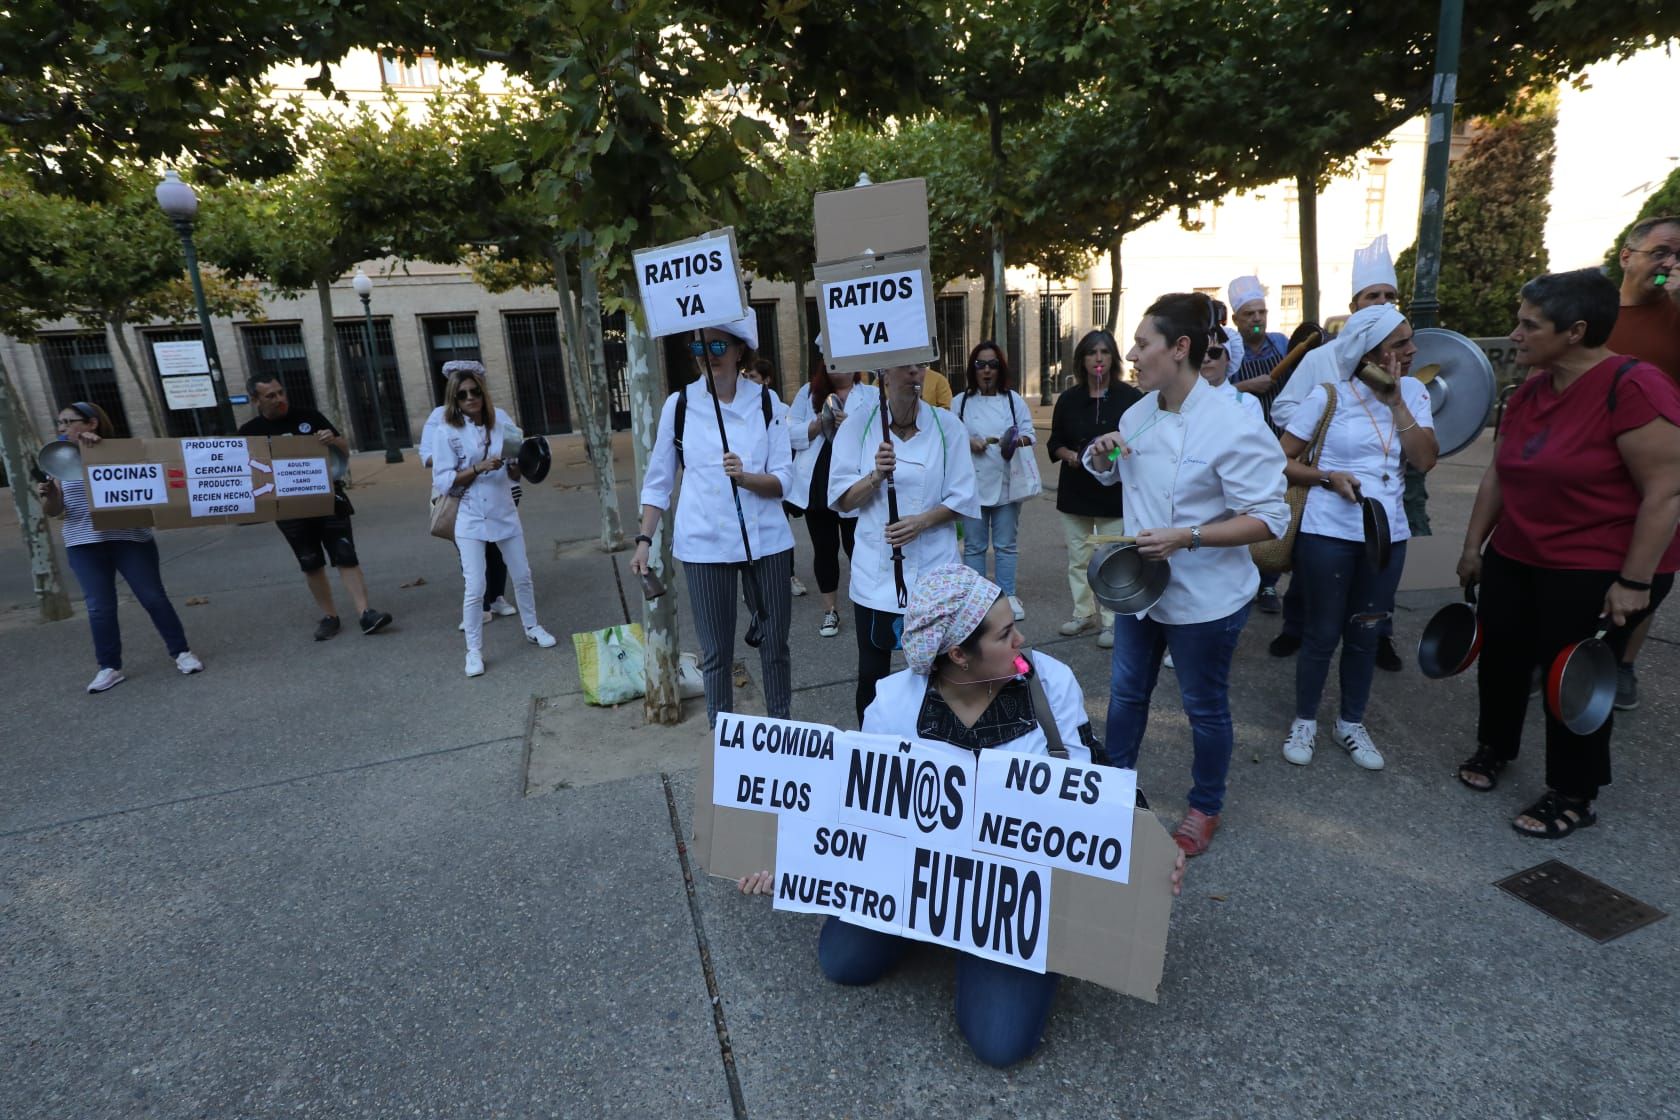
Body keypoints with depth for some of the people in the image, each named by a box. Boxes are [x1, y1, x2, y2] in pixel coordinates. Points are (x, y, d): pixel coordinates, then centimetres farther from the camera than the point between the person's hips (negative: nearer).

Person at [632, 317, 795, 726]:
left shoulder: (766, 401, -1)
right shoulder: (679, 403, -1)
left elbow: (783, 480, -4)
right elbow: (658, 480, 6)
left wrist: (744, 477, -23)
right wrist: (645, 540, 0)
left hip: (765, 540, 1)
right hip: (704, 544, 0)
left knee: (774, 642, 11)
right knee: (716, 651, 8)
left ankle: (781, 727, 32)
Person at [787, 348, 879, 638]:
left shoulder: (871, 395, 3)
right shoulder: (808, 392, 9)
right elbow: (791, 433, 3)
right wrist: (818, 424, -13)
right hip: (816, 486, 3)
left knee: (856, 547, 2)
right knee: (824, 549, 11)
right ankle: (830, 610, 23)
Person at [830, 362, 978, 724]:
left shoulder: (946, 425, -1)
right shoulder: (858, 424, -1)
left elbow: (963, 500, 1)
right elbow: (843, 501, -1)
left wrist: (922, 521, -16)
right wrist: (876, 476, -19)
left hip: (932, 570, 0)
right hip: (876, 570, 0)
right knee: (872, 674, 8)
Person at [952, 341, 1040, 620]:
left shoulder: (1014, 400, 5)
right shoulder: (961, 402, 3)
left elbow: (1029, 433, 3)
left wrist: (1019, 439, -19)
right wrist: (968, 443, -16)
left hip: (1006, 482, 1)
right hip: (973, 483, -1)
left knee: (1005, 544, 9)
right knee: (974, 545, 5)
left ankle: (1008, 596, 20)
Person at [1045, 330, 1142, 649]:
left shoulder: (1130, 397, -3)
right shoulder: (1068, 399, 6)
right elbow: (1055, 442, 11)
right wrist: (1068, 455, -9)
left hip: (1114, 491, -3)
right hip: (1075, 491, 4)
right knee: (1078, 556, 12)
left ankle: (1110, 621, 10)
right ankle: (1083, 613, 27)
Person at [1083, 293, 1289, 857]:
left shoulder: (1235, 427, -22)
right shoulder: (1138, 414, 1)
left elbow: (1270, 519, -21)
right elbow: (1108, 475, 18)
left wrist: (1185, 538, -31)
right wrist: (1100, 451, -5)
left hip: (1204, 597, -6)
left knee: (1205, 707, 13)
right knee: (1126, 693, 19)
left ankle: (1205, 808, 37)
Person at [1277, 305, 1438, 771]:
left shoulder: (1413, 392, 4)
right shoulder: (1329, 396, -6)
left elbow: (1425, 460, -9)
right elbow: (1283, 460, -5)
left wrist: (1395, 401, -10)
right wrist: (1327, 476, -20)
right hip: (1329, 532, -4)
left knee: (1365, 633, 14)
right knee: (1323, 633, 5)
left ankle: (1352, 723, 31)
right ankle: (1304, 721, 23)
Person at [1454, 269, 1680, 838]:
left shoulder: (1633, 387, -19)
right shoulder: (1529, 391, 3)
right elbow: (1498, 473, 10)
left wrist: (1634, 582, -20)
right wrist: (1473, 546, 13)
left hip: (1598, 573, -6)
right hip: (1514, 559, 6)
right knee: (1500, 658, 15)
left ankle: (1573, 796, 26)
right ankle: (1494, 747, 39)